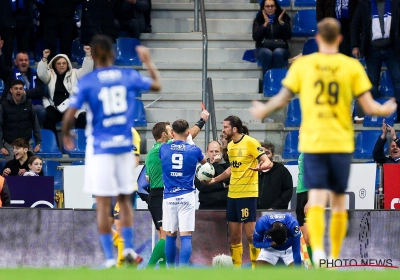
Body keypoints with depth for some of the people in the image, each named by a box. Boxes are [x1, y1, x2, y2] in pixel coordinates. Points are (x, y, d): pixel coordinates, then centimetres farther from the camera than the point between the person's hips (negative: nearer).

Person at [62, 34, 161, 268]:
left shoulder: (86, 82, -7)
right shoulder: (128, 76, 1)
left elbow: (70, 115, -12)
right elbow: (157, 85, 19)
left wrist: (66, 135, 8)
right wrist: (148, 62, 35)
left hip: (100, 148, -3)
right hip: (125, 146, 3)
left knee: (103, 205, 0)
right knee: (125, 199, 18)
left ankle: (110, 259, 0)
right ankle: (129, 248, 12)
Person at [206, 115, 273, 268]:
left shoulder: (250, 142, -11)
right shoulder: (230, 145, 12)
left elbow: (268, 162, -17)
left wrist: (261, 166, -39)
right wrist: (215, 179, 28)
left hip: (248, 194, -8)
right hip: (232, 194, 8)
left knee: (250, 234, -7)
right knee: (234, 235, 9)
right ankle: (236, 267, 16)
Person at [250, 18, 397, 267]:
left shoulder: (302, 64, 0)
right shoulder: (352, 66, -1)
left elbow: (283, 98, 2)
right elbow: (369, 107, -1)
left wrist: (263, 111, 22)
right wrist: (386, 109, 21)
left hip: (312, 141, 0)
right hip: (341, 142, 0)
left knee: (317, 198, -6)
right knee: (339, 200, 12)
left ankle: (317, 249, -28)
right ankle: (335, 258, 16)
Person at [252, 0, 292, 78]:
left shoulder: (283, 18, 6)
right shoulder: (258, 20, 5)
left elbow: (288, 36, -6)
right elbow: (255, 37, -10)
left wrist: (281, 22, -17)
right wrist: (265, 23, -17)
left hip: (280, 48, 0)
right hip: (263, 48, 0)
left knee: (278, 52, -36)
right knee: (267, 53, -36)